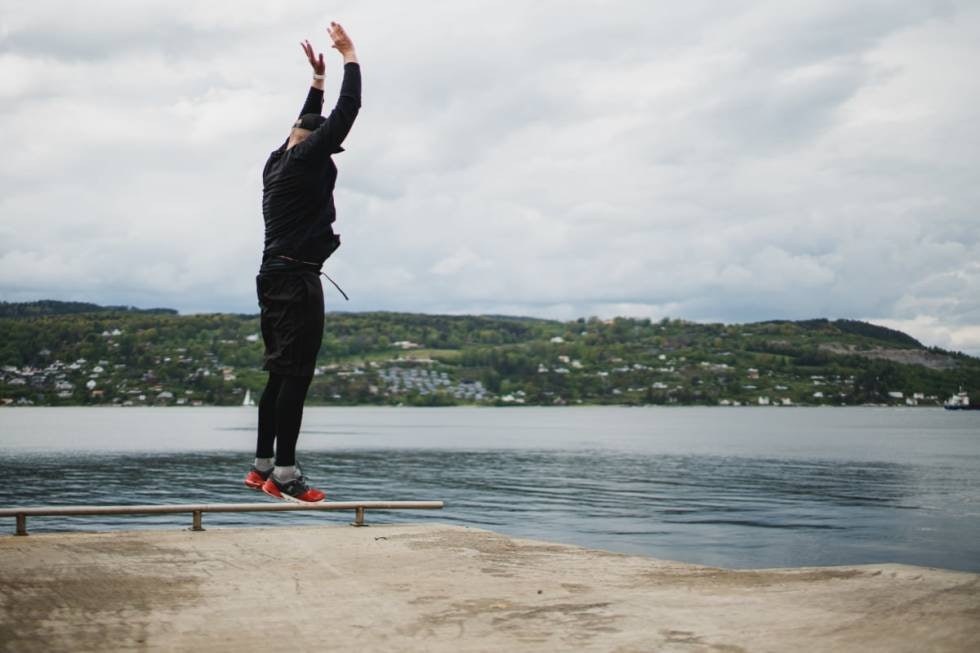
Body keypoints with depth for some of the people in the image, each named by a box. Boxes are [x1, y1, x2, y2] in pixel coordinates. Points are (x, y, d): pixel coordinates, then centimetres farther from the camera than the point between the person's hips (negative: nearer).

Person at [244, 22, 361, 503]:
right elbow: (347, 111, -9)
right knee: (295, 376, -12)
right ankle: (284, 474, -13)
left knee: (280, 375, 13)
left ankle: (263, 466, 16)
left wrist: (318, 78, 38)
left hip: (276, 277, 10)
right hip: (297, 279, -10)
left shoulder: (279, 163, 17)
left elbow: (309, 123, 36)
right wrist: (349, 56, 2)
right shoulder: (304, 161, -8)